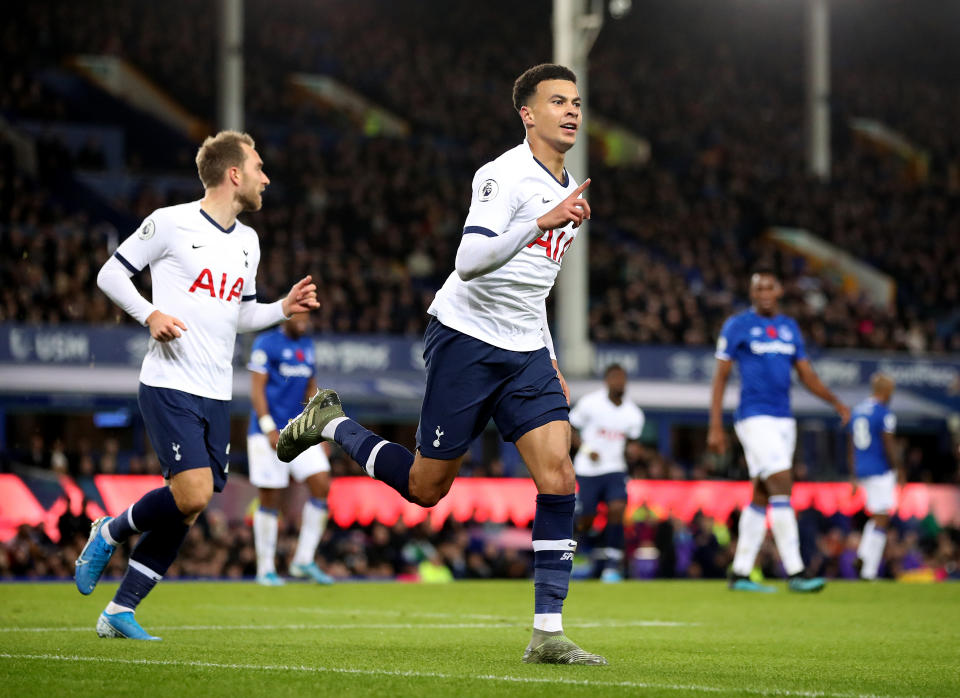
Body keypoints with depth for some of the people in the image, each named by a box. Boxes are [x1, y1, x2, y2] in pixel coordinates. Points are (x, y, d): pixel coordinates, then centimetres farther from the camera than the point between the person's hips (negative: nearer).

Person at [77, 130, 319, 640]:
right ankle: (110, 533, 6)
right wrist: (150, 315, -14)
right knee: (193, 493, -21)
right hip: (170, 385, -7)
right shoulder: (170, 222, -6)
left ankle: (120, 610, 13)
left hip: (216, 395, 7)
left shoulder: (248, 242, 15)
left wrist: (283, 308, 9)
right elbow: (111, 274, 1)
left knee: (185, 512, 3)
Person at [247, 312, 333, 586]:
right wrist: (269, 428, -19)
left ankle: (304, 561, 1)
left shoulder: (307, 346, 15)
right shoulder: (266, 343, -6)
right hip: (269, 432, -6)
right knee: (270, 499, -3)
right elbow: (257, 389, -10)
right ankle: (265, 569, 8)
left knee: (322, 485, -6)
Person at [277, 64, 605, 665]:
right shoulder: (505, 175, -14)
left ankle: (548, 634, -9)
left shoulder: (567, 190, 14)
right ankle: (331, 425, 28)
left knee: (558, 479, -10)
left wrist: (550, 359, 21)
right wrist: (541, 224, -38)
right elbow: (470, 261, -28)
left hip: (525, 353, 7)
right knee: (427, 487, 1)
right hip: (466, 339, -7)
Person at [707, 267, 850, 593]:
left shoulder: (790, 327, 14)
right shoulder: (737, 326, -2)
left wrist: (835, 402, 3)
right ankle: (795, 574, -18)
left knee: (762, 497, 8)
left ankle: (740, 574, 14)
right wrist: (715, 427, -8)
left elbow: (806, 374, 18)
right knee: (782, 488, -16)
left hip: (783, 419, 7)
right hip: (754, 417, -7)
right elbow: (720, 376, -2)